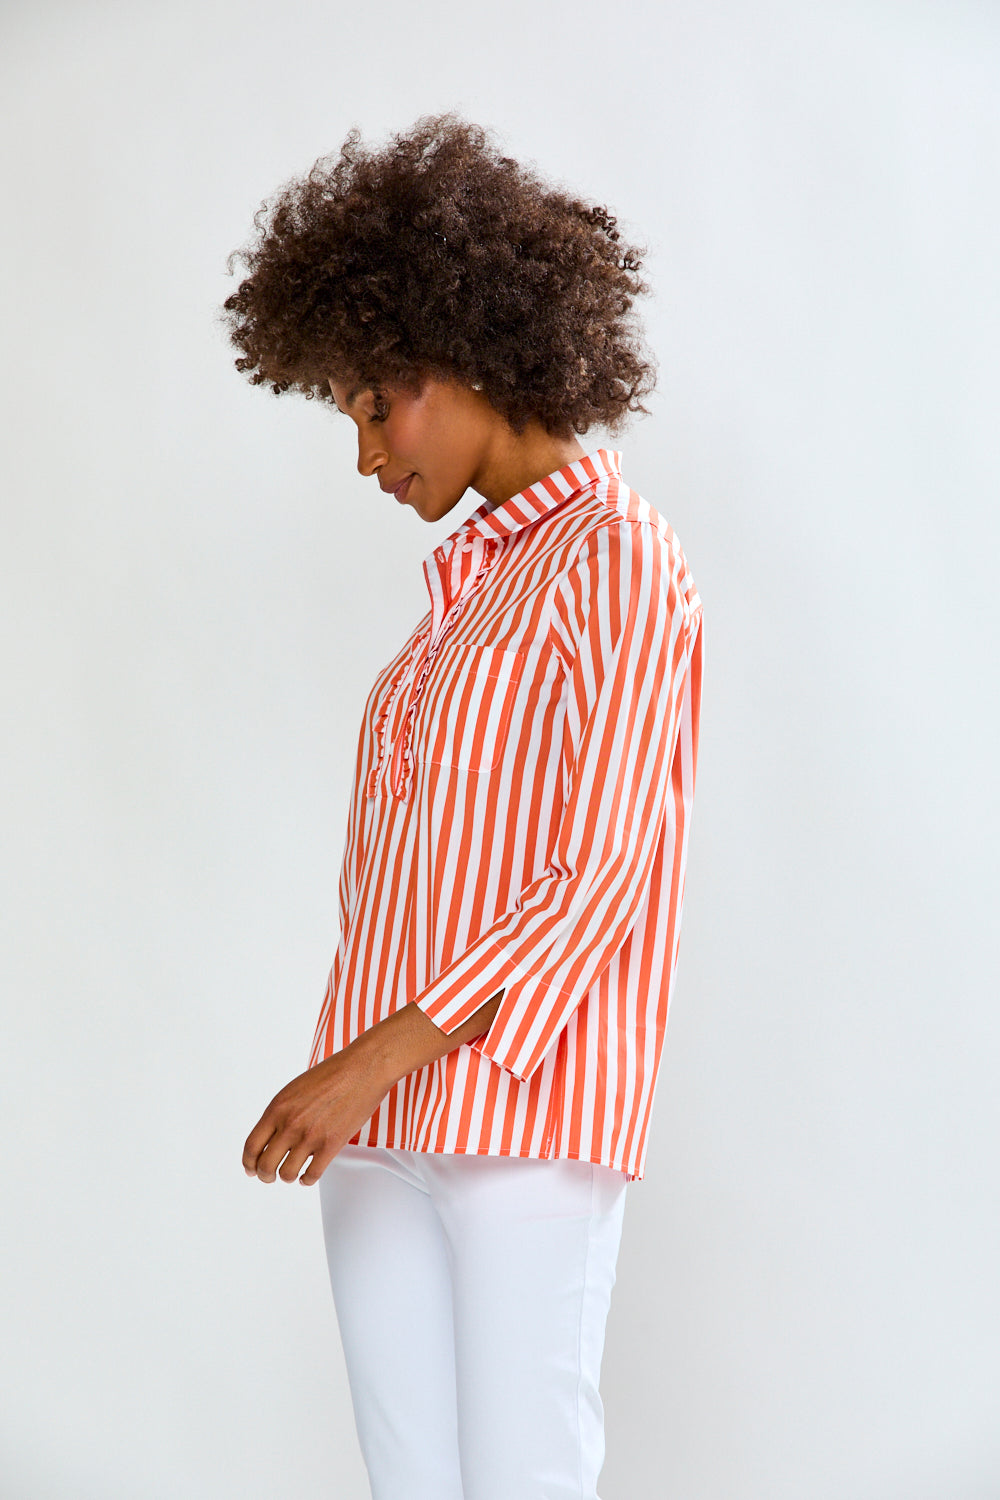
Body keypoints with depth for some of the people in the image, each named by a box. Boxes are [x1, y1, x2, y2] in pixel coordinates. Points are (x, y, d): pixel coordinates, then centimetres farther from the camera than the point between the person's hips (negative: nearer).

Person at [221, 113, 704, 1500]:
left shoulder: (617, 558, -5)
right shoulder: (468, 576, 18)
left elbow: (601, 875, -13)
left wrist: (380, 1056, -18)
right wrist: (351, 1085, 11)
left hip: (525, 1105, -7)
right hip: (384, 1113, 7)